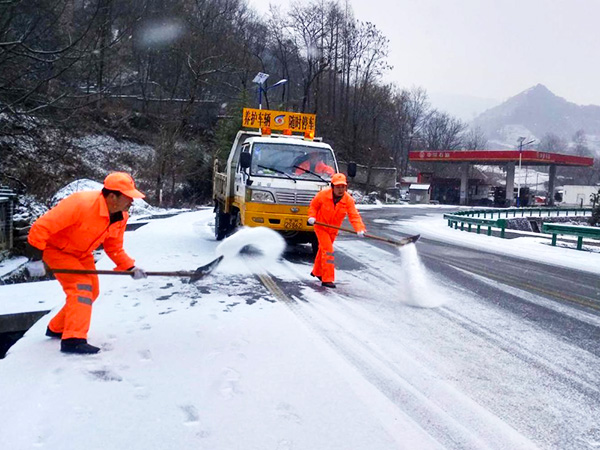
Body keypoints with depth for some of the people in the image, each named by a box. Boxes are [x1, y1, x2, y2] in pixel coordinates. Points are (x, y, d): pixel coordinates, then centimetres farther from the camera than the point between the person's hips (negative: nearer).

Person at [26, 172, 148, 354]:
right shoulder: (81, 204, -36)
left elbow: (114, 248, 0)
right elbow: (41, 227, -33)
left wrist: (130, 268, -14)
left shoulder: (120, 217, -12)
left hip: (82, 253, 8)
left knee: (91, 291, 9)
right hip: (56, 248, -8)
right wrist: (36, 258, -32)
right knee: (81, 285, -21)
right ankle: (73, 340, -20)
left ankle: (57, 328, 27)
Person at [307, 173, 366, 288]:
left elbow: (354, 216, -22)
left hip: (333, 229, 4)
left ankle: (317, 272, 45)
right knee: (328, 250, -15)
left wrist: (359, 229, -38)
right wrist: (312, 217, -20)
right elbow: (313, 206, -4)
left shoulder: (348, 200, -17)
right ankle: (327, 279, -12)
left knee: (323, 249, 22)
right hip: (320, 227, -4)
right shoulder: (323, 195, -21)